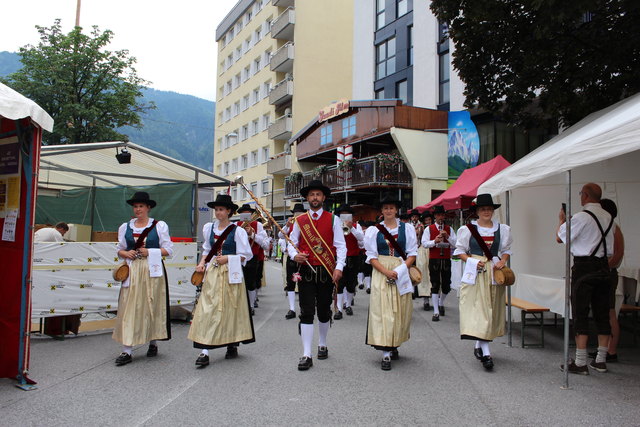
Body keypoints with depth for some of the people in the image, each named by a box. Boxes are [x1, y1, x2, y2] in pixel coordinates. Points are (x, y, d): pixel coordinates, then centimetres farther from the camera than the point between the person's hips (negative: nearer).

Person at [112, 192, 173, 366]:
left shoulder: (159, 226, 3)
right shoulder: (125, 227, 11)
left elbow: (168, 250, 1)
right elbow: (120, 249, 16)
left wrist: (150, 252, -11)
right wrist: (126, 253, -6)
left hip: (152, 271, -2)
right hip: (132, 272, 2)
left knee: (152, 307, 6)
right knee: (128, 309, -4)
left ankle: (153, 343, 23)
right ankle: (127, 351, -1)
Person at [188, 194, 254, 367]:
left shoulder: (237, 231, -4)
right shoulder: (209, 228, 9)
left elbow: (246, 255, -4)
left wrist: (228, 258, -16)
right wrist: (202, 262, 4)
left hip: (230, 274, -3)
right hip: (212, 273, 3)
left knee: (231, 309, 5)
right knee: (207, 310, -5)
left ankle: (232, 345, 23)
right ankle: (204, 351, -6)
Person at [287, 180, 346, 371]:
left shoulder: (333, 220, 2)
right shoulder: (299, 221, 6)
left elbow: (341, 246, -1)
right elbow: (291, 243, 9)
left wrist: (339, 267, -13)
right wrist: (294, 255, -13)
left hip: (327, 272, 0)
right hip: (306, 271, 0)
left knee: (324, 311, 13)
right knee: (306, 313, -3)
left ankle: (323, 345, 34)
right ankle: (306, 355, 0)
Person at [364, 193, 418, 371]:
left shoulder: (407, 228, 6)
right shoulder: (373, 230, 5)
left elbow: (412, 253, 3)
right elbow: (371, 256, 1)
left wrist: (401, 269, -13)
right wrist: (386, 271, -13)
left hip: (402, 274, 1)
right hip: (381, 273, -1)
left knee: (400, 310, 5)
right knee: (382, 310, -5)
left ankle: (394, 345, 25)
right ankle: (386, 354, -3)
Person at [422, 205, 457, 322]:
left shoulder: (449, 229, 9)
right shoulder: (429, 229, 3)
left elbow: (455, 244, 2)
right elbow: (424, 243, -5)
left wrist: (447, 236, -14)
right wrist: (435, 241, -20)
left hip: (446, 260, 2)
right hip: (434, 260, -2)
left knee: (446, 285, 7)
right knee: (435, 286, -2)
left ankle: (441, 303, 37)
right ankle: (436, 312, 1)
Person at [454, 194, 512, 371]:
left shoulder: (502, 229, 8)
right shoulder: (468, 228, 1)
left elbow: (506, 250, 15)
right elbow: (459, 250, 5)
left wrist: (502, 261, -5)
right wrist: (472, 261, -10)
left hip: (494, 273, 3)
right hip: (474, 273, -3)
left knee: (490, 310, 7)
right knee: (478, 310, -10)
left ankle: (478, 346, 24)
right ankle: (486, 353, -12)